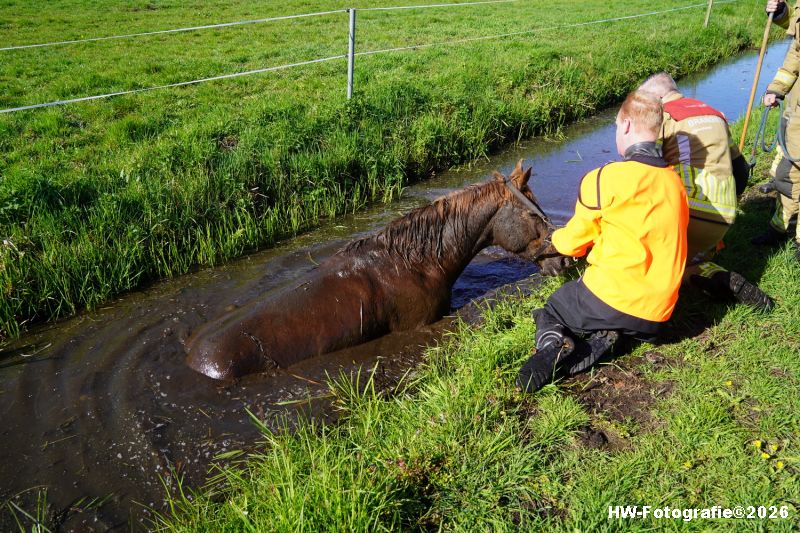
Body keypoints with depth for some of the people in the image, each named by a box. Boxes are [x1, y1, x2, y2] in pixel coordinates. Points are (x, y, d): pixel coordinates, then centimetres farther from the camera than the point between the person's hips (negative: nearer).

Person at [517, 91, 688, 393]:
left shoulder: (606, 178, -10)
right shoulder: (675, 183, 8)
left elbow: (572, 244, 0)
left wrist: (557, 239, 23)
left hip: (612, 298, -6)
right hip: (657, 317, 6)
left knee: (550, 312, 21)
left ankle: (553, 343, -13)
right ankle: (599, 341, -3)